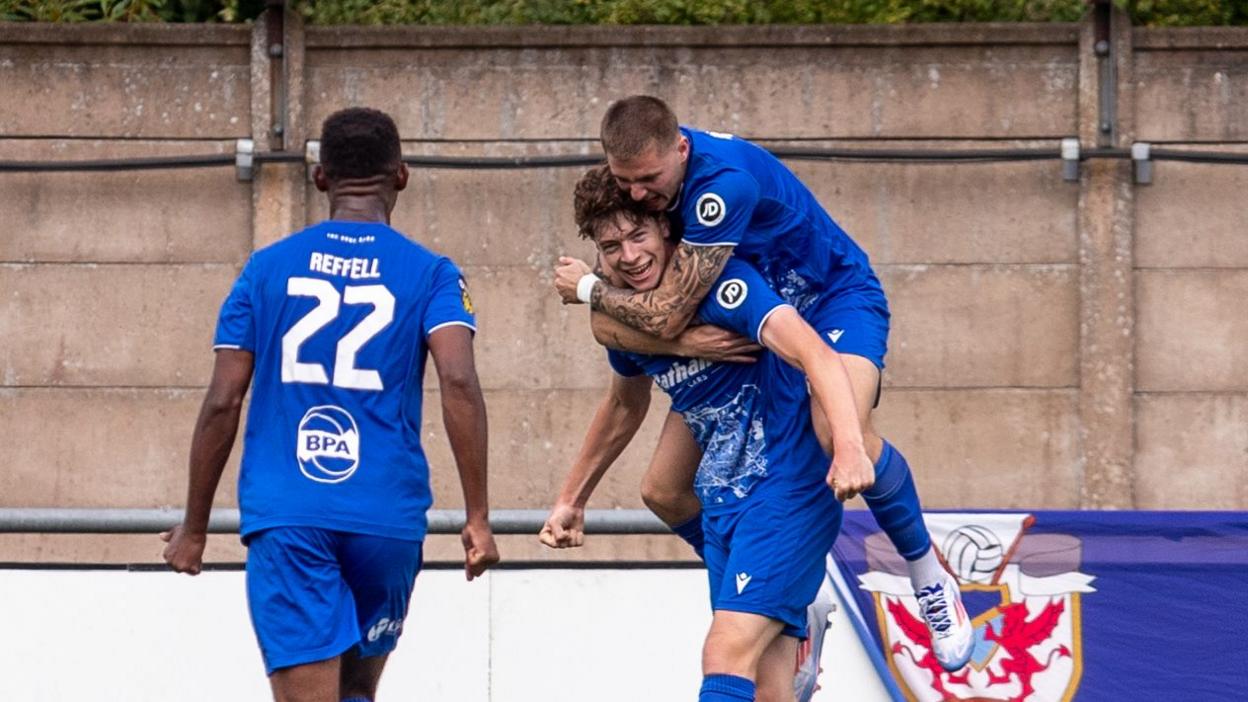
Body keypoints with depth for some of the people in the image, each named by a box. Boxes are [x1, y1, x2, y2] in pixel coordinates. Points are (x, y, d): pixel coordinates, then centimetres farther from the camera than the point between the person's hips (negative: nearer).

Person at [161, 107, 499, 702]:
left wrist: (194, 529, 12)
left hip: (285, 518, -1)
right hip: (388, 517, 1)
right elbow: (459, 385, -12)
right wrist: (478, 517, -11)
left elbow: (222, 404, 3)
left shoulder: (267, 268, 7)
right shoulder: (430, 274, 4)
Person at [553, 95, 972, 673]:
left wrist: (587, 288, -16)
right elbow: (610, 328, -7)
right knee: (664, 492, -2)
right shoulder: (638, 174, -12)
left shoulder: (724, 180, -36)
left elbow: (665, 317, -34)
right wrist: (686, 340, -26)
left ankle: (929, 575, -13)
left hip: (834, 298, -7)